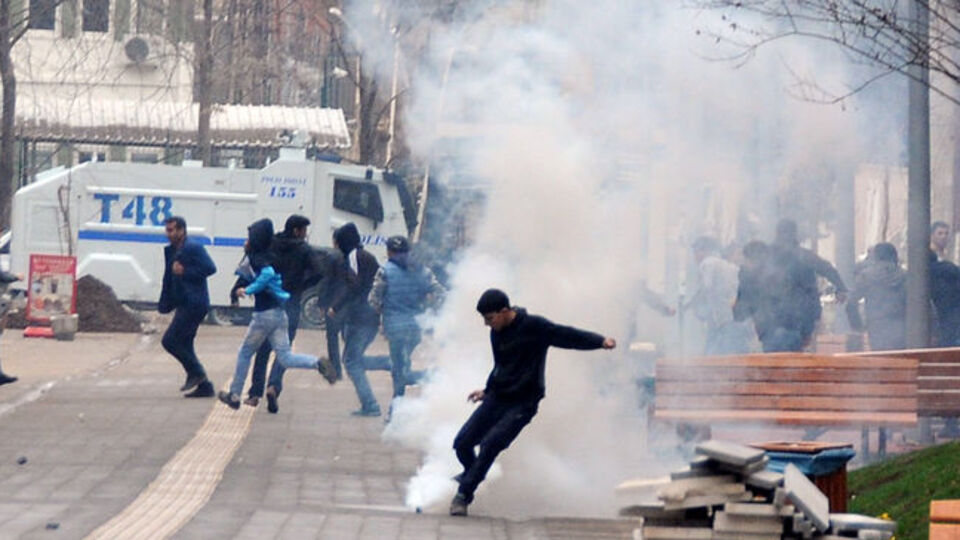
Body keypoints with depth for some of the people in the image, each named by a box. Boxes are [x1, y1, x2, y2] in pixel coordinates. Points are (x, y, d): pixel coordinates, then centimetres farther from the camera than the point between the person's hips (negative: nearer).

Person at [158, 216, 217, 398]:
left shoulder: (193, 248, -11)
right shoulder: (170, 251, 16)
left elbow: (210, 268, -19)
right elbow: (168, 279, 21)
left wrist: (185, 272, -19)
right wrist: (165, 304, 15)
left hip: (194, 305, -10)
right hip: (184, 305, 10)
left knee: (170, 340, -12)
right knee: (184, 345, 10)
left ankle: (196, 373, -1)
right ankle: (204, 386, 14)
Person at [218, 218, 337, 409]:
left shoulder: (257, 258, -11)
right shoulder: (267, 256, 14)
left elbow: (267, 274, -29)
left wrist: (248, 290, -21)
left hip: (264, 314, -8)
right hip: (279, 313, 8)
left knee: (244, 354, 11)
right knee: (285, 358, 1)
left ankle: (234, 395, 20)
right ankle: (317, 363, -21)